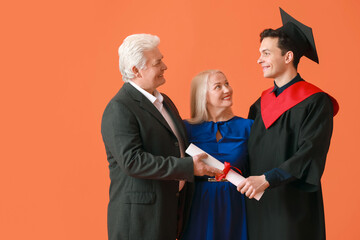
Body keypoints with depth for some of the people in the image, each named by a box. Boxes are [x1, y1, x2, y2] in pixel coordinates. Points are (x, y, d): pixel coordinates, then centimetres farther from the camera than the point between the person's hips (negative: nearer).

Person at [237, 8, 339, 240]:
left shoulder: (315, 102, -9)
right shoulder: (261, 103, 12)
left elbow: (311, 155, -18)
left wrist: (266, 179, -25)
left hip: (294, 206, -6)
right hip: (259, 203, 6)